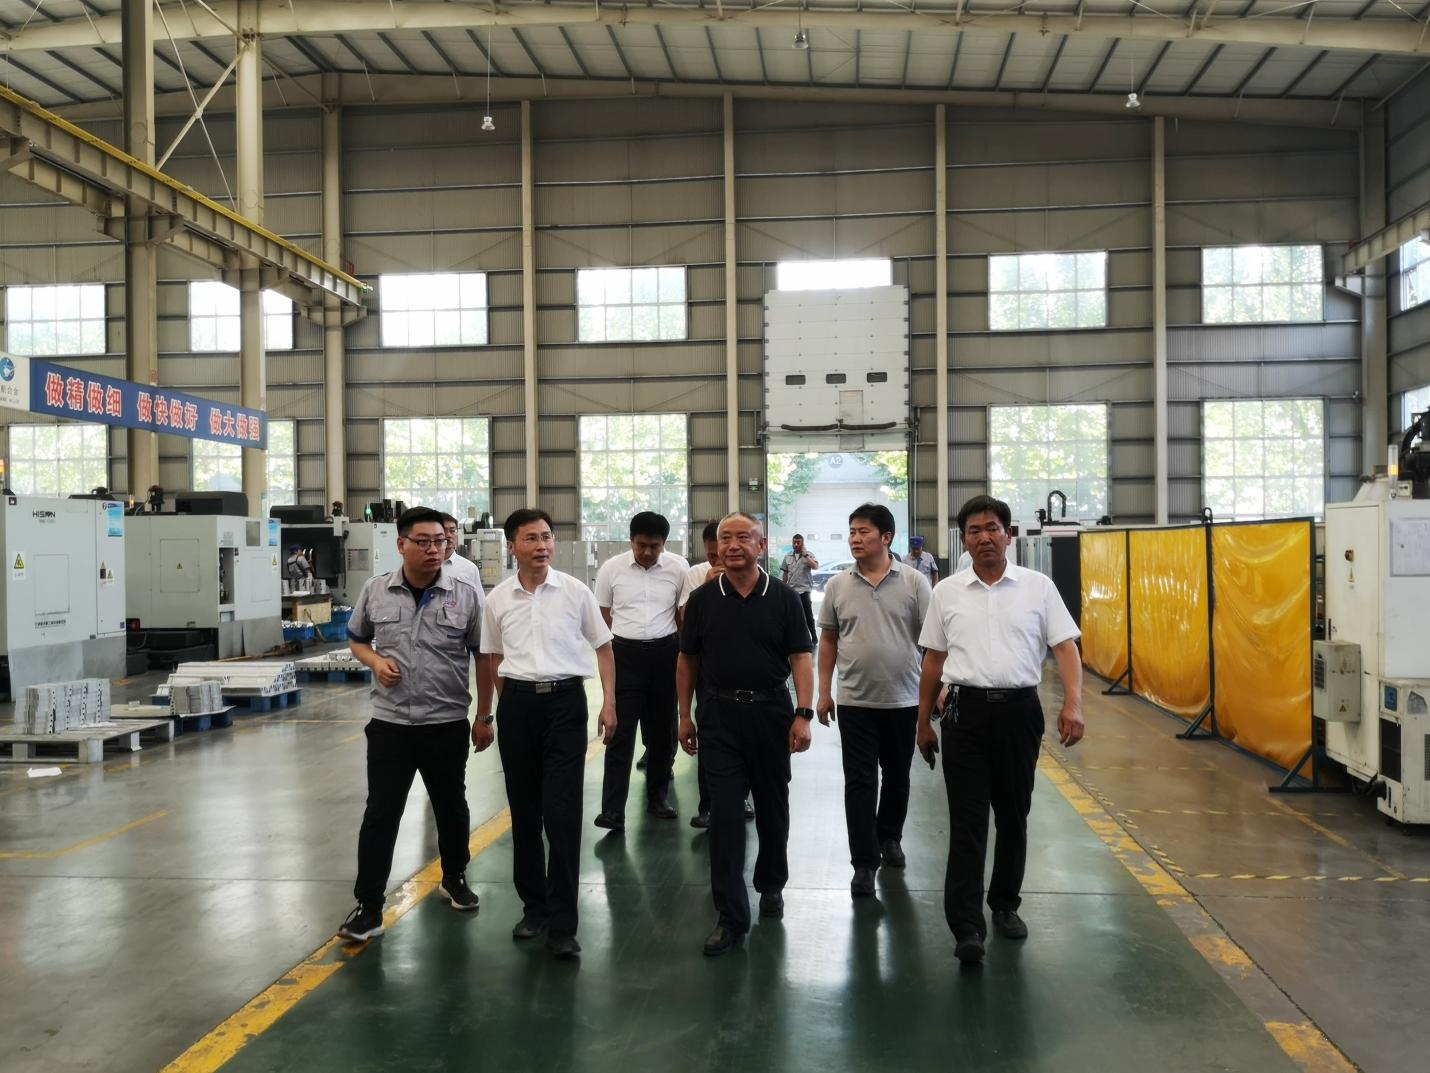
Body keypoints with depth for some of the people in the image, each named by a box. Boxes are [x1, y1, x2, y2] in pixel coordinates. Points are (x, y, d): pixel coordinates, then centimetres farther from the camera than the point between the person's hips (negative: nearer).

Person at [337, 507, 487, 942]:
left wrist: (485, 717, 0)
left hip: (448, 724, 0)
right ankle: (368, 907, 10)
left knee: (451, 807, 17)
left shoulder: (466, 595, -6)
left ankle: (455, 878, 39)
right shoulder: (375, 591, -1)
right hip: (389, 723, 0)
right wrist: (375, 661, -9)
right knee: (380, 815, 2)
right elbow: (356, 640, 13)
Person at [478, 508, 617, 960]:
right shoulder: (498, 599, 4)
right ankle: (534, 905, 28)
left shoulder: (575, 592, -2)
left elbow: (603, 647, 5)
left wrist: (609, 703, -4)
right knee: (524, 810, 11)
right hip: (517, 703, 3)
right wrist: (484, 715, 17)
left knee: (562, 813, -5)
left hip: (565, 701, -3)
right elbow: (491, 660, 15)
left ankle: (562, 925, 2)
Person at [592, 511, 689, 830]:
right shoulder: (611, 569, -2)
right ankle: (612, 811, -5)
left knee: (663, 729, 11)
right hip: (625, 654, -1)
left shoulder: (679, 567, -2)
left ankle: (658, 795, 28)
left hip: (665, 652, 2)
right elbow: (603, 616, 6)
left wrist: (685, 653, 6)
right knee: (621, 732, -5)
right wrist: (610, 655, 3)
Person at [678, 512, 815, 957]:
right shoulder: (703, 599, 2)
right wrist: (685, 715, 7)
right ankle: (731, 916, 2)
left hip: (771, 712, 0)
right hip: (718, 716, 0)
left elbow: (801, 657, -4)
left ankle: (771, 885, 36)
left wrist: (804, 714, -14)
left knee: (772, 806, 14)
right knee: (725, 812, -3)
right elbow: (687, 659, 8)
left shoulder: (783, 598, -2)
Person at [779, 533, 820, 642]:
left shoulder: (808, 555, -1)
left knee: (808, 614, -5)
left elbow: (815, 567, -18)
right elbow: (785, 573, 16)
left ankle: (814, 637, 4)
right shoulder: (788, 557, 10)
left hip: (804, 589, -4)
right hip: (791, 590, 4)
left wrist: (805, 555, -19)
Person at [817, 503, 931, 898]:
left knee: (897, 776, 15)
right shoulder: (838, 585, 1)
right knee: (859, 782, 0)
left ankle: (889, 838, 36)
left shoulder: (913, 582, -5)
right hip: (854, 701, 0)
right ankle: (864, 862, 5)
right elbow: (828, 640, 8)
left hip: (903, 700, 0)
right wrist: (824, 692, 4)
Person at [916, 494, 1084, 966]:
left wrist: (1073, 704, -17)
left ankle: (1005, 905, 31)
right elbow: (933, 660, 11)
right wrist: (924, 721, 12)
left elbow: (1066, 648, -2)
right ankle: (967, 926, -3)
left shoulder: (1038, 587, 2)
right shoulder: (946, 592, 6)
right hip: (966, 711, 0)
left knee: (1013, 816, 13)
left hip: (1019, 710, 0)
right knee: (967, 821, -4)